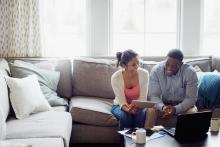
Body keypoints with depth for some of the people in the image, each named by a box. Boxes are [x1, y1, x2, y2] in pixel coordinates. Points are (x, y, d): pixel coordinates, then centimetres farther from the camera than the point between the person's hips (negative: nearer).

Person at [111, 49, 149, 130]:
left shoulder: (144, 73, -19)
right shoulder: (115, 77, -22)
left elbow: (143, 98, -14)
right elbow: (121, 101, -20)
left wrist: (136, 106, -36)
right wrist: (128, 109, -42)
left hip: (138, 105, 1)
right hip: (120, 105, -1)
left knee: (141, 115, -30)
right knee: (125, 116, -32)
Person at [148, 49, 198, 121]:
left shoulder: (190, 72, -20)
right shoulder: (155, 70, -16)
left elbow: (191, 98, -19)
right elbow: (153, 95, -16)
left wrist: (176, 109, -38)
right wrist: (162, 107, -38)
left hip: (183, 105, 0)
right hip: (163, 104, 0)